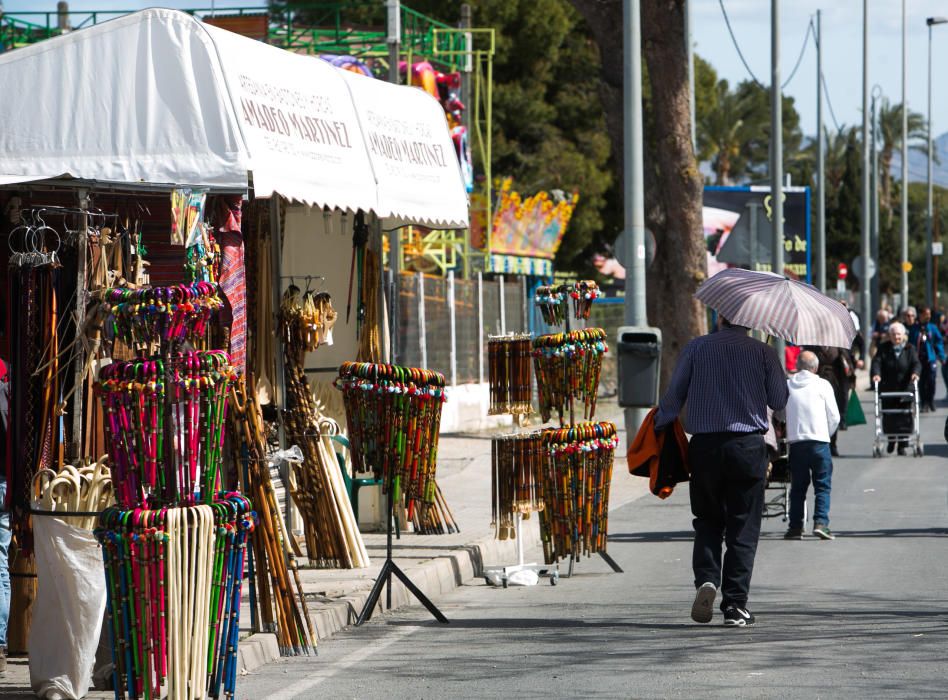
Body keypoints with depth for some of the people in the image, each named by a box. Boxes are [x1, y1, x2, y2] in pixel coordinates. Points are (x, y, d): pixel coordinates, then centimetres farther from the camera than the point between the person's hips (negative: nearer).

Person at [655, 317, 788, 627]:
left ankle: (706, 579, -8)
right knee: (743, 527, 5)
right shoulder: (762, 352, -1)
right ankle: (735, 604, 2)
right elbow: (779, 401, 4)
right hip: (748, 446, -1)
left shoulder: (695, 348, 1)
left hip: (705, 446, 1)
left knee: (708, 520, 16)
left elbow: (674, 396, 1)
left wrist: (658, 424, 19)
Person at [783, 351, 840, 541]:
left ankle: (795, 526, 8)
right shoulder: (822, 385, 0)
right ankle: (821, 522, -10)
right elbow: (834, 417, 1)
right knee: (823, 485, 3)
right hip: (819, 440, -2)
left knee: (798, 486, 11)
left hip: (795, 441, 2)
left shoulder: (786, 385, 6)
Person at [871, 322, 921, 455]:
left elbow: (916, 363, -7)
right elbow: (877, 361, -7)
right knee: (888, 417, 3)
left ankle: (902, 444, 2)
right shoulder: (884, 348, 5)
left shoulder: (910, 349, 5)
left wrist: (915, 372, -29)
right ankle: (891, 439, 24)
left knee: (904, 417, -5)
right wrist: (876, 374, -27)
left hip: (905, 388, -1)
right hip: (887, 388, 1)